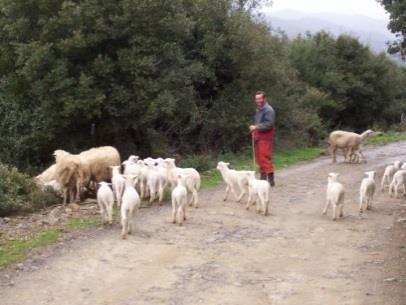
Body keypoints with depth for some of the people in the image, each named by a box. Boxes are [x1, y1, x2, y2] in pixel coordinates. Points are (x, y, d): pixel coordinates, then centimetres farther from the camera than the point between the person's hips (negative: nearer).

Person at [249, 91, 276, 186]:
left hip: (265, 138, -10)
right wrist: (254, 131, 16)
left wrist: (256, 127, -23)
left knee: (265, 158, -12)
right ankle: (263, 177, 20)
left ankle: (271, 179, -9)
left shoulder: (268, 110, -12)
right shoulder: (258, 110, 19)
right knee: (259, 158, 12)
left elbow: (269, 124, -22)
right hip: (258, 137, 10)